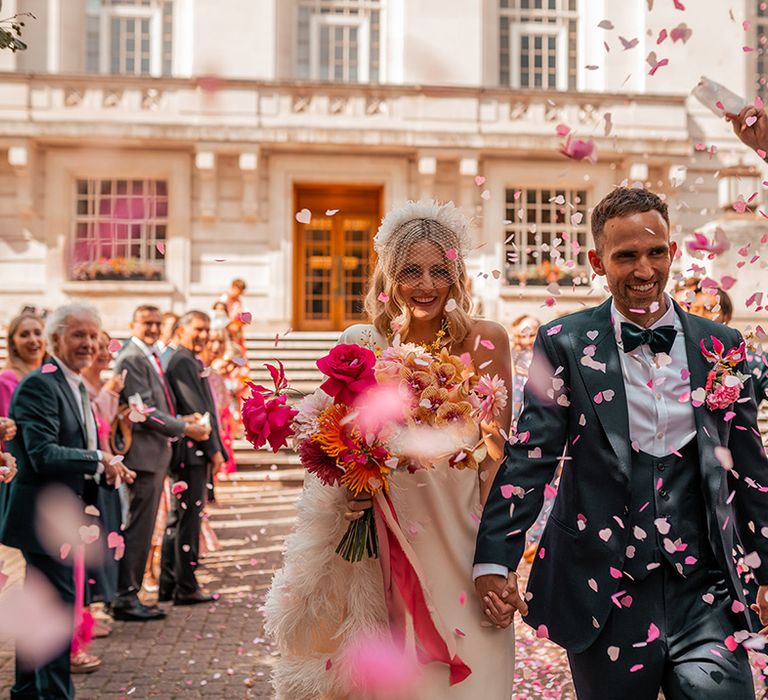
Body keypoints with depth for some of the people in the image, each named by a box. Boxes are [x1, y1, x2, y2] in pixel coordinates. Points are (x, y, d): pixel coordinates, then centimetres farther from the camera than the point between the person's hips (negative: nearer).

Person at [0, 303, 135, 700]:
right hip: (44, 516, -10)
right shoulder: (39, 384, -16)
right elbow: (42, 454, -25)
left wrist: (108, 470, -2)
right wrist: (100, 459, -23)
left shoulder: (77, 387, 14)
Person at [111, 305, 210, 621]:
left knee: (142, 529, 14)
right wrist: (185, 429, -12)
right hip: (142, 454, -10)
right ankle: (124, 599, 2)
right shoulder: (130, 359, -14)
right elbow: (143, 411, -18)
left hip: (156, 454, 10)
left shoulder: (150, 357, 18)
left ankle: (128, 593, 21)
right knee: (137, 528, -5)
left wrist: (181, 420, 10)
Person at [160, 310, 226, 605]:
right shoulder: (183, 361, -13)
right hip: (192, 451, -11)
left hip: (193, 452, 11)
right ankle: (186, 588, -2)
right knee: (189, 516, -6)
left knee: (180, 516, 14)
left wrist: (215, 449, 18)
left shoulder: (192, 362, 19)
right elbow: (195, 410, -18)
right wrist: (214, 450, -15)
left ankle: (169, 584, 21)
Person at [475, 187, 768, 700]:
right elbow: (529, 458, -4)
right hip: (604, 597, -2)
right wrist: (495, 560, -11)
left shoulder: (719, 347, 6)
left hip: (704, 595, 2)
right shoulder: (566, 345, -1)